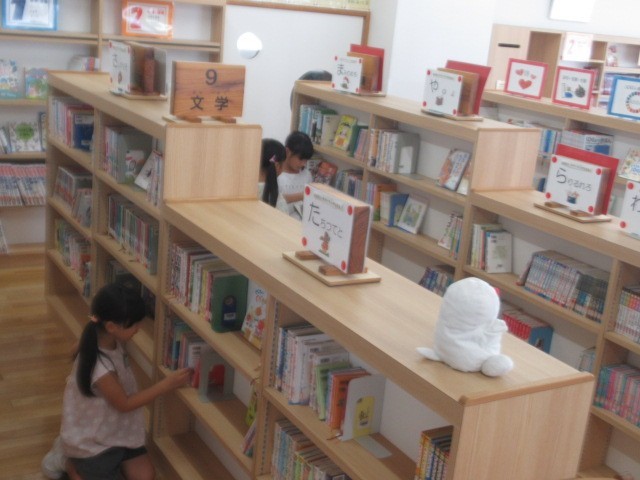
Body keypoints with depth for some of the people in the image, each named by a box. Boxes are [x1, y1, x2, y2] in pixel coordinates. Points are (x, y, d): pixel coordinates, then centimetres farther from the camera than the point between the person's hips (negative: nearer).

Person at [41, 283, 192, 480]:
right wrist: (166, 384, -21)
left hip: (116, 428, 8)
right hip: (91, 440, -8)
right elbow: (124, 404, -22)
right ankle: (68, 462, 17)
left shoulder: (110, 340, -14)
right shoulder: (100, 367, -37)